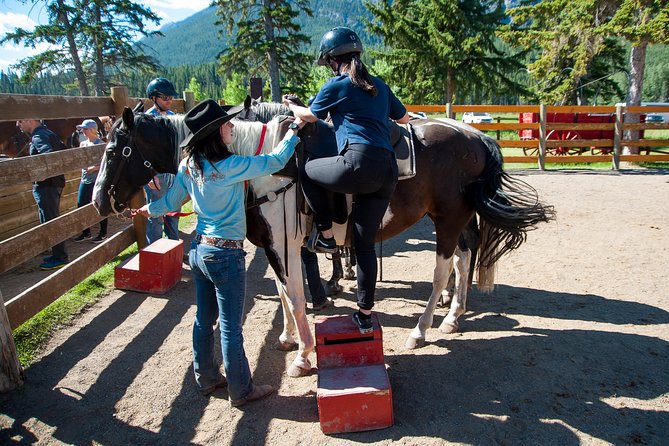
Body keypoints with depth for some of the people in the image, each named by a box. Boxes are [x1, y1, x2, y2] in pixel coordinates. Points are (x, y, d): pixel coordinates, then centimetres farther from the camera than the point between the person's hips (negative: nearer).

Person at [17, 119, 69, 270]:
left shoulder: (38, 137, -17)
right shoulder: (49, 133, 13)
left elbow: (49, 154, -35)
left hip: (45, 185, -10)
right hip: (56, 182, 10)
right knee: (53, 220, 17)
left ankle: (60, 258, 4)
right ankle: (59, 254, 26)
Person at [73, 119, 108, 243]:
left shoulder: (99, 144, -10)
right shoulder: (83, 143, 10)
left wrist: (94, 168, -23)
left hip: (97, 180, -7)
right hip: (85, 179, 7)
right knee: (81, 205, 9)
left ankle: (103, 233, 16)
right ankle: (86, 233, 21)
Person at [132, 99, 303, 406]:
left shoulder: (187, 167, 1)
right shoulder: (228, 167, -22)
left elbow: (171, 201, 13)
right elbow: (275, 162, -16)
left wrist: (149, 210, 35)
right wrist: (294, 130, -1)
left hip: (199, 250, 8)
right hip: (225, 255, -8)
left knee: (204, 319, 21)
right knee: (230, 328, 6)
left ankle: (206, 379, 38)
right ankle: (241, 391, 22)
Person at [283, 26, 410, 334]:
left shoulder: (336, 85, 7)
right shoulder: (379, 85, 23)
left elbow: (309, 116, 20)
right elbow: (404, 118, 35)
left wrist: (291, 105, 41)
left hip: (359, 163, -7)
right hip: (388, 172, 7)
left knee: (305, 169, 19)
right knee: (365, 244, 12)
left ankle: (325, 235, 17)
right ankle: (365, 314, 18)